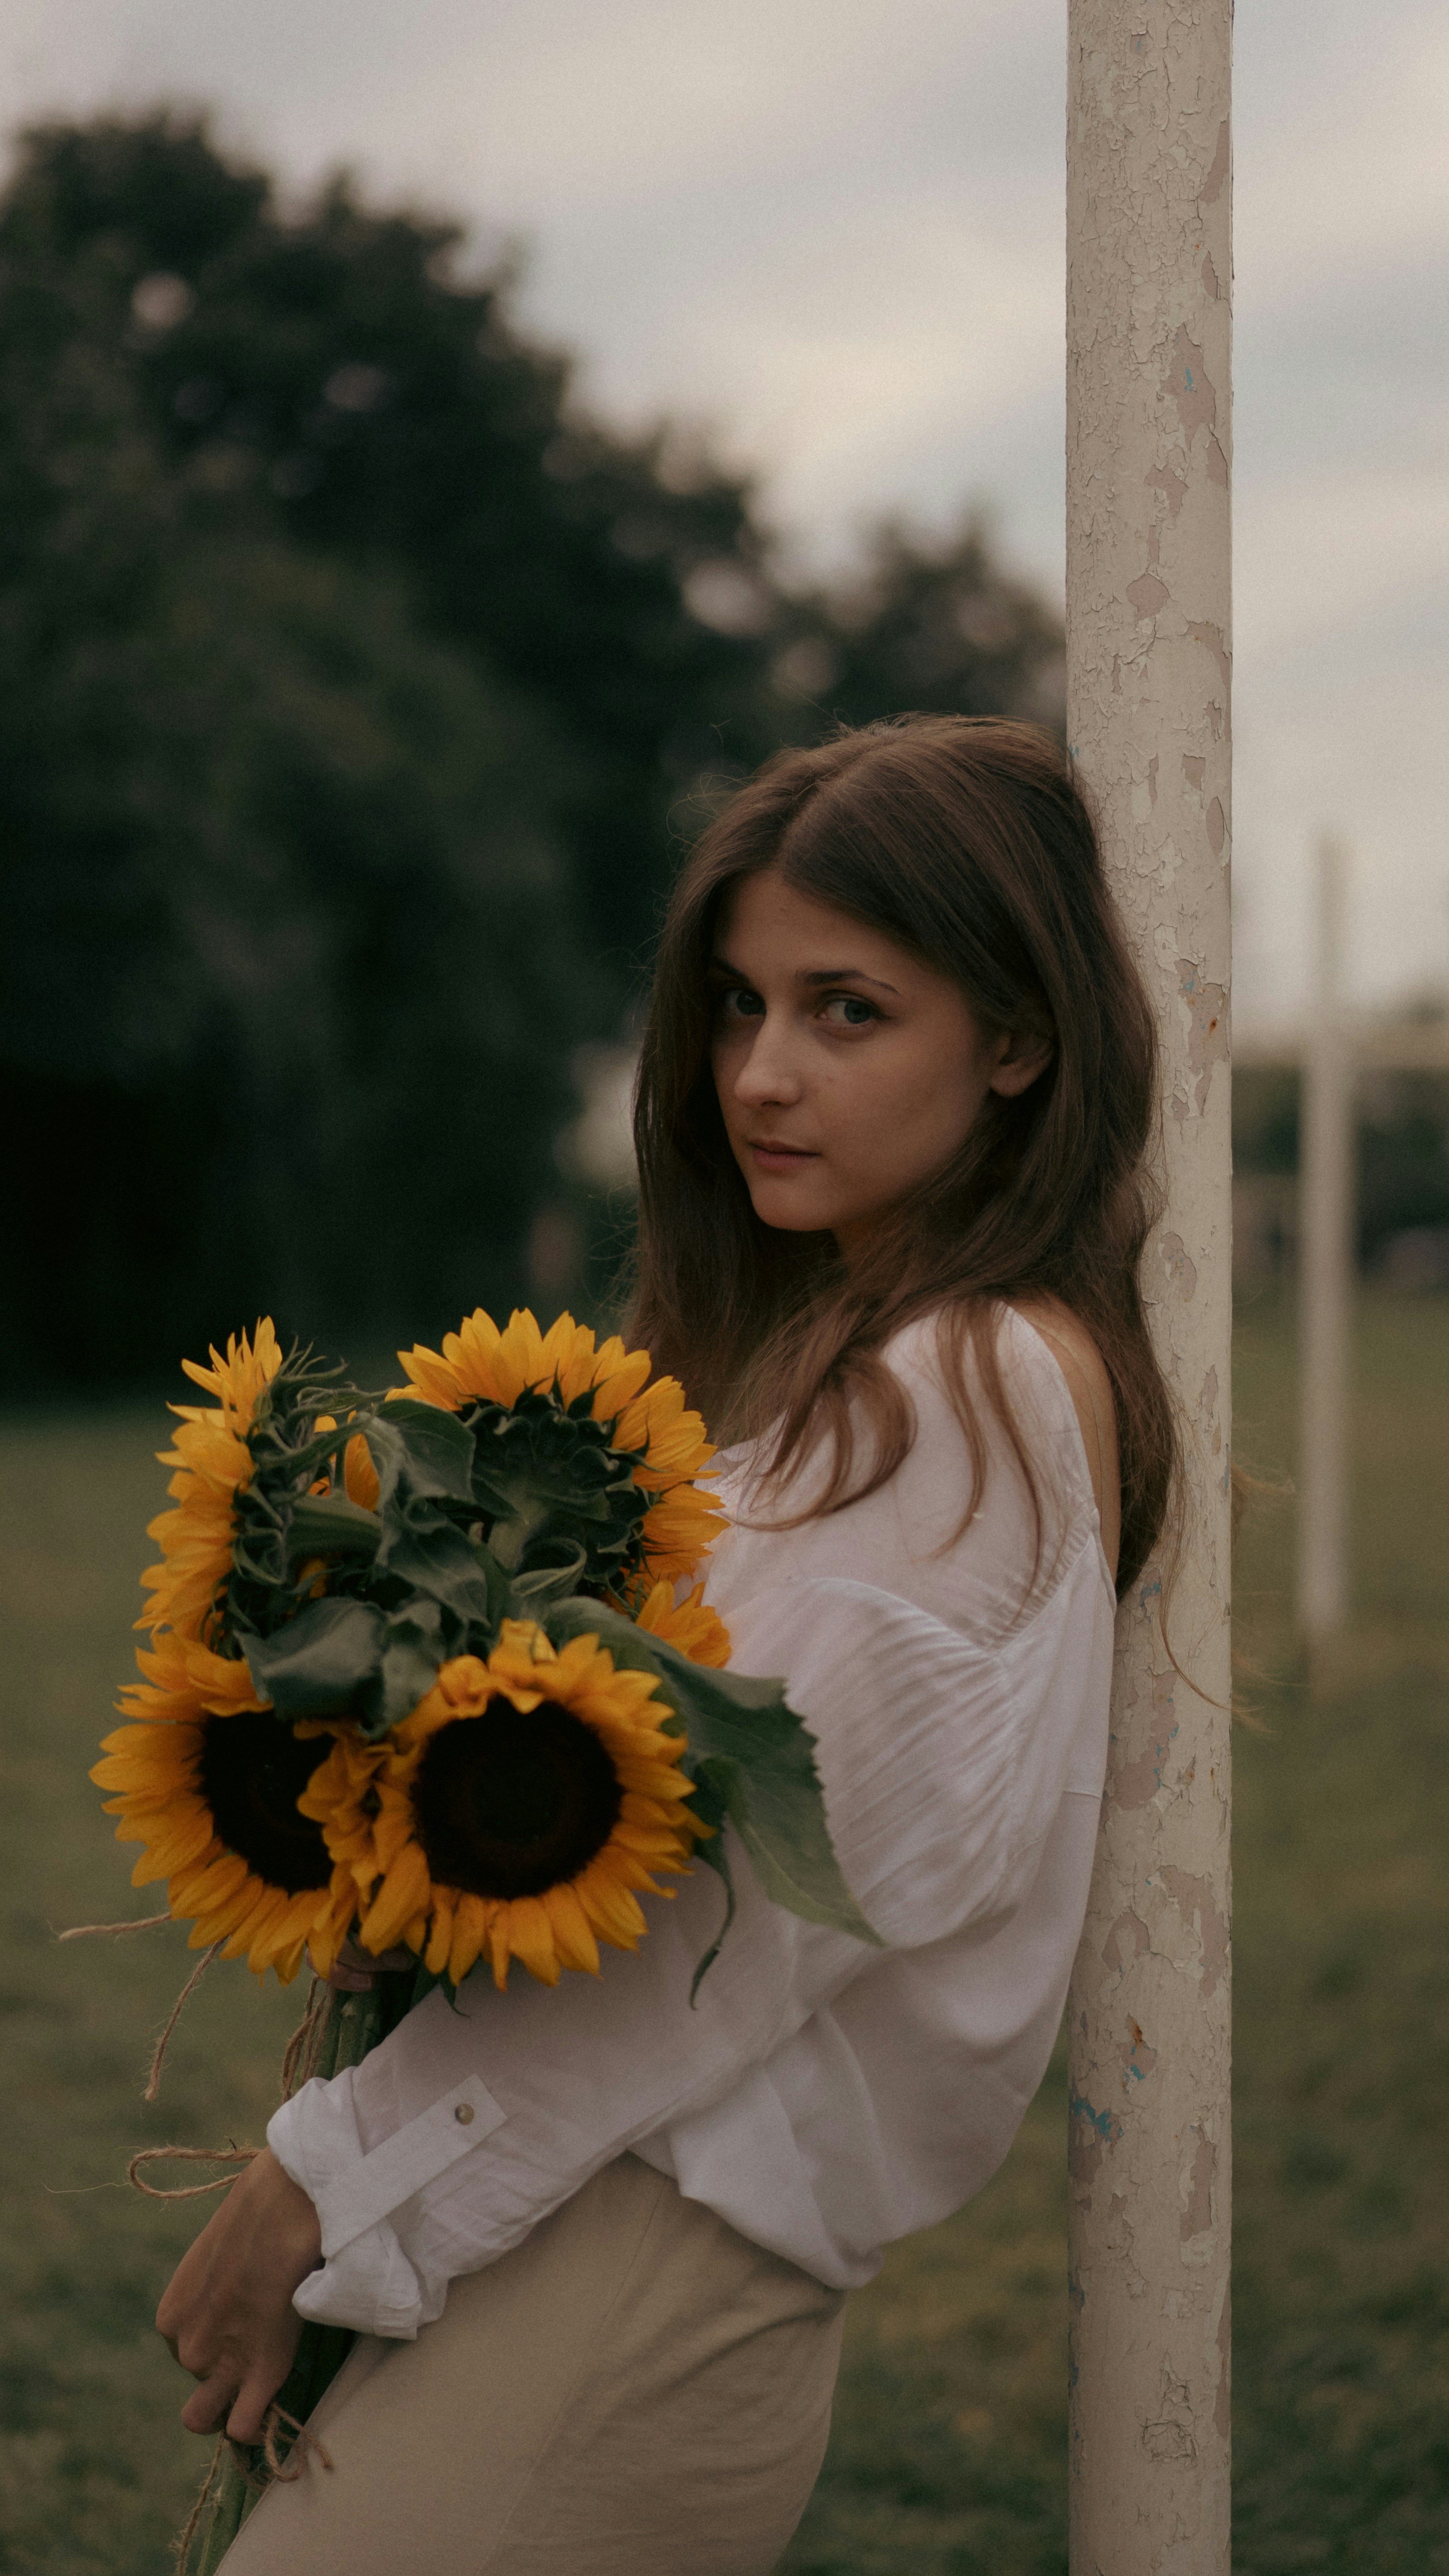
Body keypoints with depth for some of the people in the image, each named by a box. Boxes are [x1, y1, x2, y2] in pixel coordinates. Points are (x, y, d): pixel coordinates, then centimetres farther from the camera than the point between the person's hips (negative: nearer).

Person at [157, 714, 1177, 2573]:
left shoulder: (974, 1393, -15)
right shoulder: (828, 1343, 14)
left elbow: (770, 1888, -19)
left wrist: (329, 2173, -13)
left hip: (678, 2215, -9)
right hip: (644, 2167, 9)